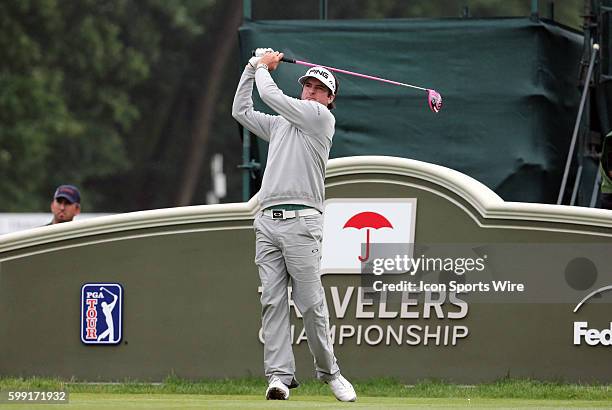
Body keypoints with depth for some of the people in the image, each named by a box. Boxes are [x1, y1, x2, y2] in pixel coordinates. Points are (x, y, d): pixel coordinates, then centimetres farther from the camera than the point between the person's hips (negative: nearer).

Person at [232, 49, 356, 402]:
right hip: (267, 221, 6)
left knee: (312, 303, -8)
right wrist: (253, 68, 25)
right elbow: (241, 111, 32)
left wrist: (264, 68, 17)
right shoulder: (280, 124, 25)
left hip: (301, 221, -6)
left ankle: (328, 370, 5)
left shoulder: (322, 117, 3)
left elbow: (272, 96, -1)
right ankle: (280, 375, -9)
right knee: (273, 302, -4)